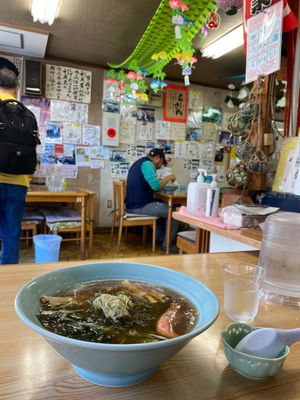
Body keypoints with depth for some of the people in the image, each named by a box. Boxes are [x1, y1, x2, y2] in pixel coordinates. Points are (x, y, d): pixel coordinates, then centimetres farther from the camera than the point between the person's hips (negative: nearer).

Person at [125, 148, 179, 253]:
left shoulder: (139, 163, 19)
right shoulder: (147, 164, -12)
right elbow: (155, 185, -24)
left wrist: (163, 181, 17)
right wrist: (168, 177, -9)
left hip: (132, 205, 11)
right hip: (140, 207, -10)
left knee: (162, 208, 28)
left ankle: (160, 238, 30)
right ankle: (167, 244, 5)